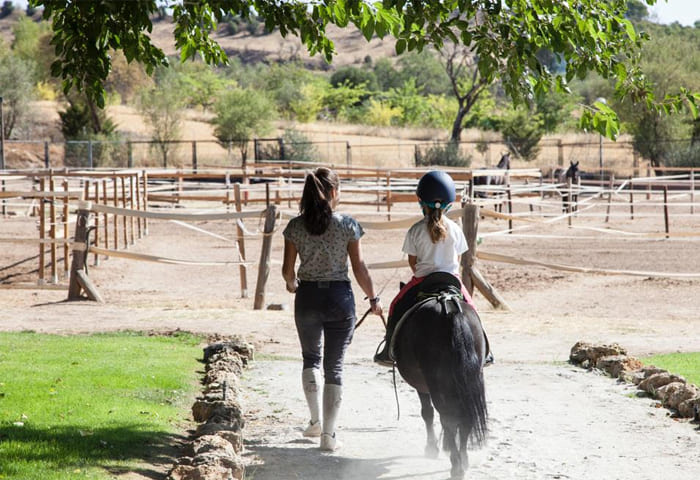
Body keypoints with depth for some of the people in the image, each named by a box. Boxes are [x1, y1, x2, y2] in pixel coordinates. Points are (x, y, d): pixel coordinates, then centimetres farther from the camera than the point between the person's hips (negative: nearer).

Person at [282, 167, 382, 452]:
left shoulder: (296, 226, -3)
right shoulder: (347, 225, -7)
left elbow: (288, 268, 0)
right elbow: (359, 268, -6)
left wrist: (292, 284, 23)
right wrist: (373, 299, 6)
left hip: (307, 297, 2)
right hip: (339, 297, -1)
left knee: (311, 358, 24)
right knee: (334, 366, 4)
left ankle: (315, 420, 20)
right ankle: (328, 434, 0)